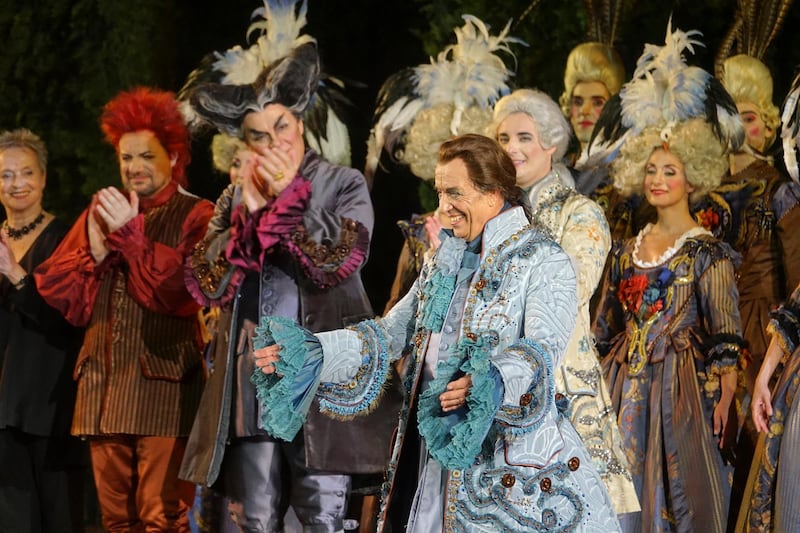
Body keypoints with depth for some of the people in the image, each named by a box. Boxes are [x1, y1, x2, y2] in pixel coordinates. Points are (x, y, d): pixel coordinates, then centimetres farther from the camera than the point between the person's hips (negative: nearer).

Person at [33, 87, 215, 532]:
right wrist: (94, 253, -6)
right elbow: (55, 288, 11)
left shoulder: (195, 216, 0)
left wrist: (131, 233, -13)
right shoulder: (101, 210, 17)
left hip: (164, 382, -5)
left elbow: (182, 291, -15)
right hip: (103, 381, 6)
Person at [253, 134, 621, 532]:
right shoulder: (444, 260, 16)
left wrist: (493, 382, -40)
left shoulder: (544, 262, -7)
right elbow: (393, 332, 16)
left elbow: (542, 349, -20)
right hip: (438, 450, 6)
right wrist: (311, 352, 4)